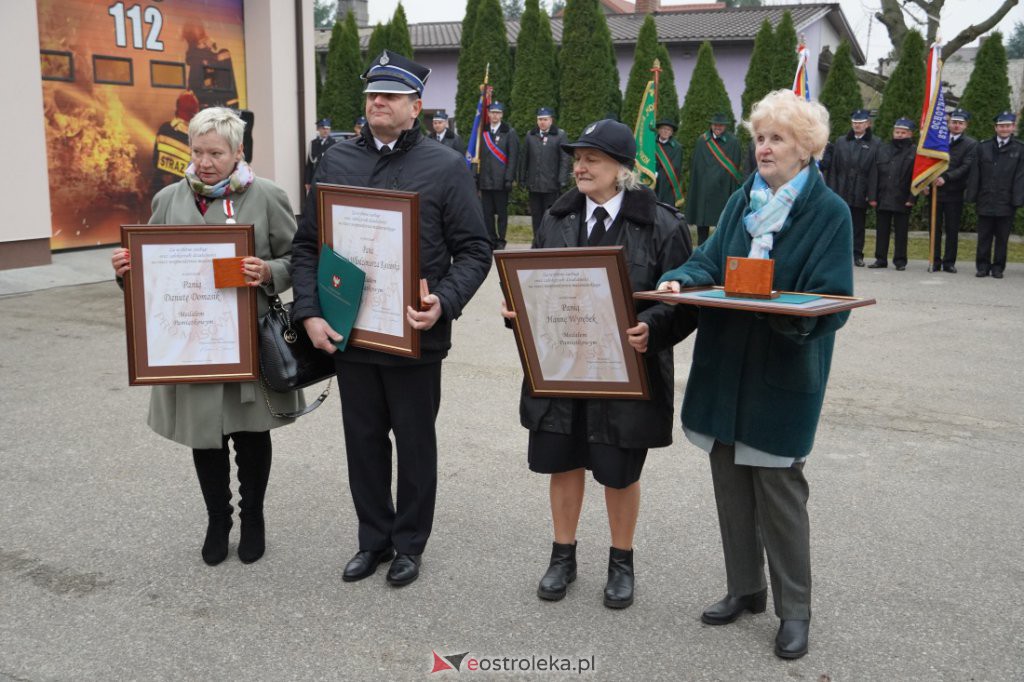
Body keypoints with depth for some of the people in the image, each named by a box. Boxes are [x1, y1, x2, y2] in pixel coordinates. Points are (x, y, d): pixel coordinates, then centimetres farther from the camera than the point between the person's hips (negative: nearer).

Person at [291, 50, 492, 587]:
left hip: (415, 337, -3)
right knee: (363, 440, 14)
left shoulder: (445, 167, -4)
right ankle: (373, 540, 32)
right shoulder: (335, 162, 6)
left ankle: (409, 544, 29)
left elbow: (474, 251, -5)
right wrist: (309, 312, -5)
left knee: (415, 441, 11)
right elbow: (306, 246, 8)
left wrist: (444, 302, -21)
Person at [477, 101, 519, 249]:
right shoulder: (483, 132, 11)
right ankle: (491, 241, 11)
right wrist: (476, 176, 7)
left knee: (502, 212, 1)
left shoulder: (509, 133, 0)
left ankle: (500, 241, 8)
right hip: (485, 180, 4)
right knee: (487, 212, 4)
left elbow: (513, 157, -4)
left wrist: (509, 179, -11)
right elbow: (478, 156, 13)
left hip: (500, 180, -3)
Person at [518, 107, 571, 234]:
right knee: (536, 215, 8)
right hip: (534, 184, 4)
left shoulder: (560, 136, 0)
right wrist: (522, 179, 9)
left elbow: (565, 160, -4)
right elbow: (524, 159, 13)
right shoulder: (530, 136, 11)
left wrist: (562, 180, -11)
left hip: (551, 185, -4)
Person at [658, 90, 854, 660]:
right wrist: (681, 280, -15)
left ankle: (794, 609, 18)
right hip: (725, 367, 6)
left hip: (784, 375, -5)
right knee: (731, 481, 13)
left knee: (779, 487, 2)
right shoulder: (744, 200, 9)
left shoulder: (829, 212, -7)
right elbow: (711, 259, 6)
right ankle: (745, 589, 30)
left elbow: (830, 301, -13)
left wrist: (782, 312, -31)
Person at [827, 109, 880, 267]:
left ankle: (857, 255, 12)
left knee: (859, 224, 5)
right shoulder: (840, 142, 11)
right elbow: (833, 168, 7)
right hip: (842, 192, 2)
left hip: (861, 193, -2)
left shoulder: (875, 144, 3)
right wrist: (832, 190, -1)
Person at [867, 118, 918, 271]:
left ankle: (900, 260, 11)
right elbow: (873, 175, 7)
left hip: (902, 201, -3)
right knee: (882, 230, 7)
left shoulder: (914, 152, 0)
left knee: (901, 232, 4)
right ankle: (881, 259, 15)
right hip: (883, 199, 3)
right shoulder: (882, 150, 9)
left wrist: (912, 199, -11)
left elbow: (916, 178, -4)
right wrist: (872, 197, 0)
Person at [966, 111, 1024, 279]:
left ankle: (998, 267, 13)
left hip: (1006, 202, -1)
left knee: (1002, 237, 5)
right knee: (984, 237, 5)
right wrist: (972, 196, -1)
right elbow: (975, 174, 6)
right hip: (985, 201, 1)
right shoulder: (983, 147, 8)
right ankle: (983, 266, 12)